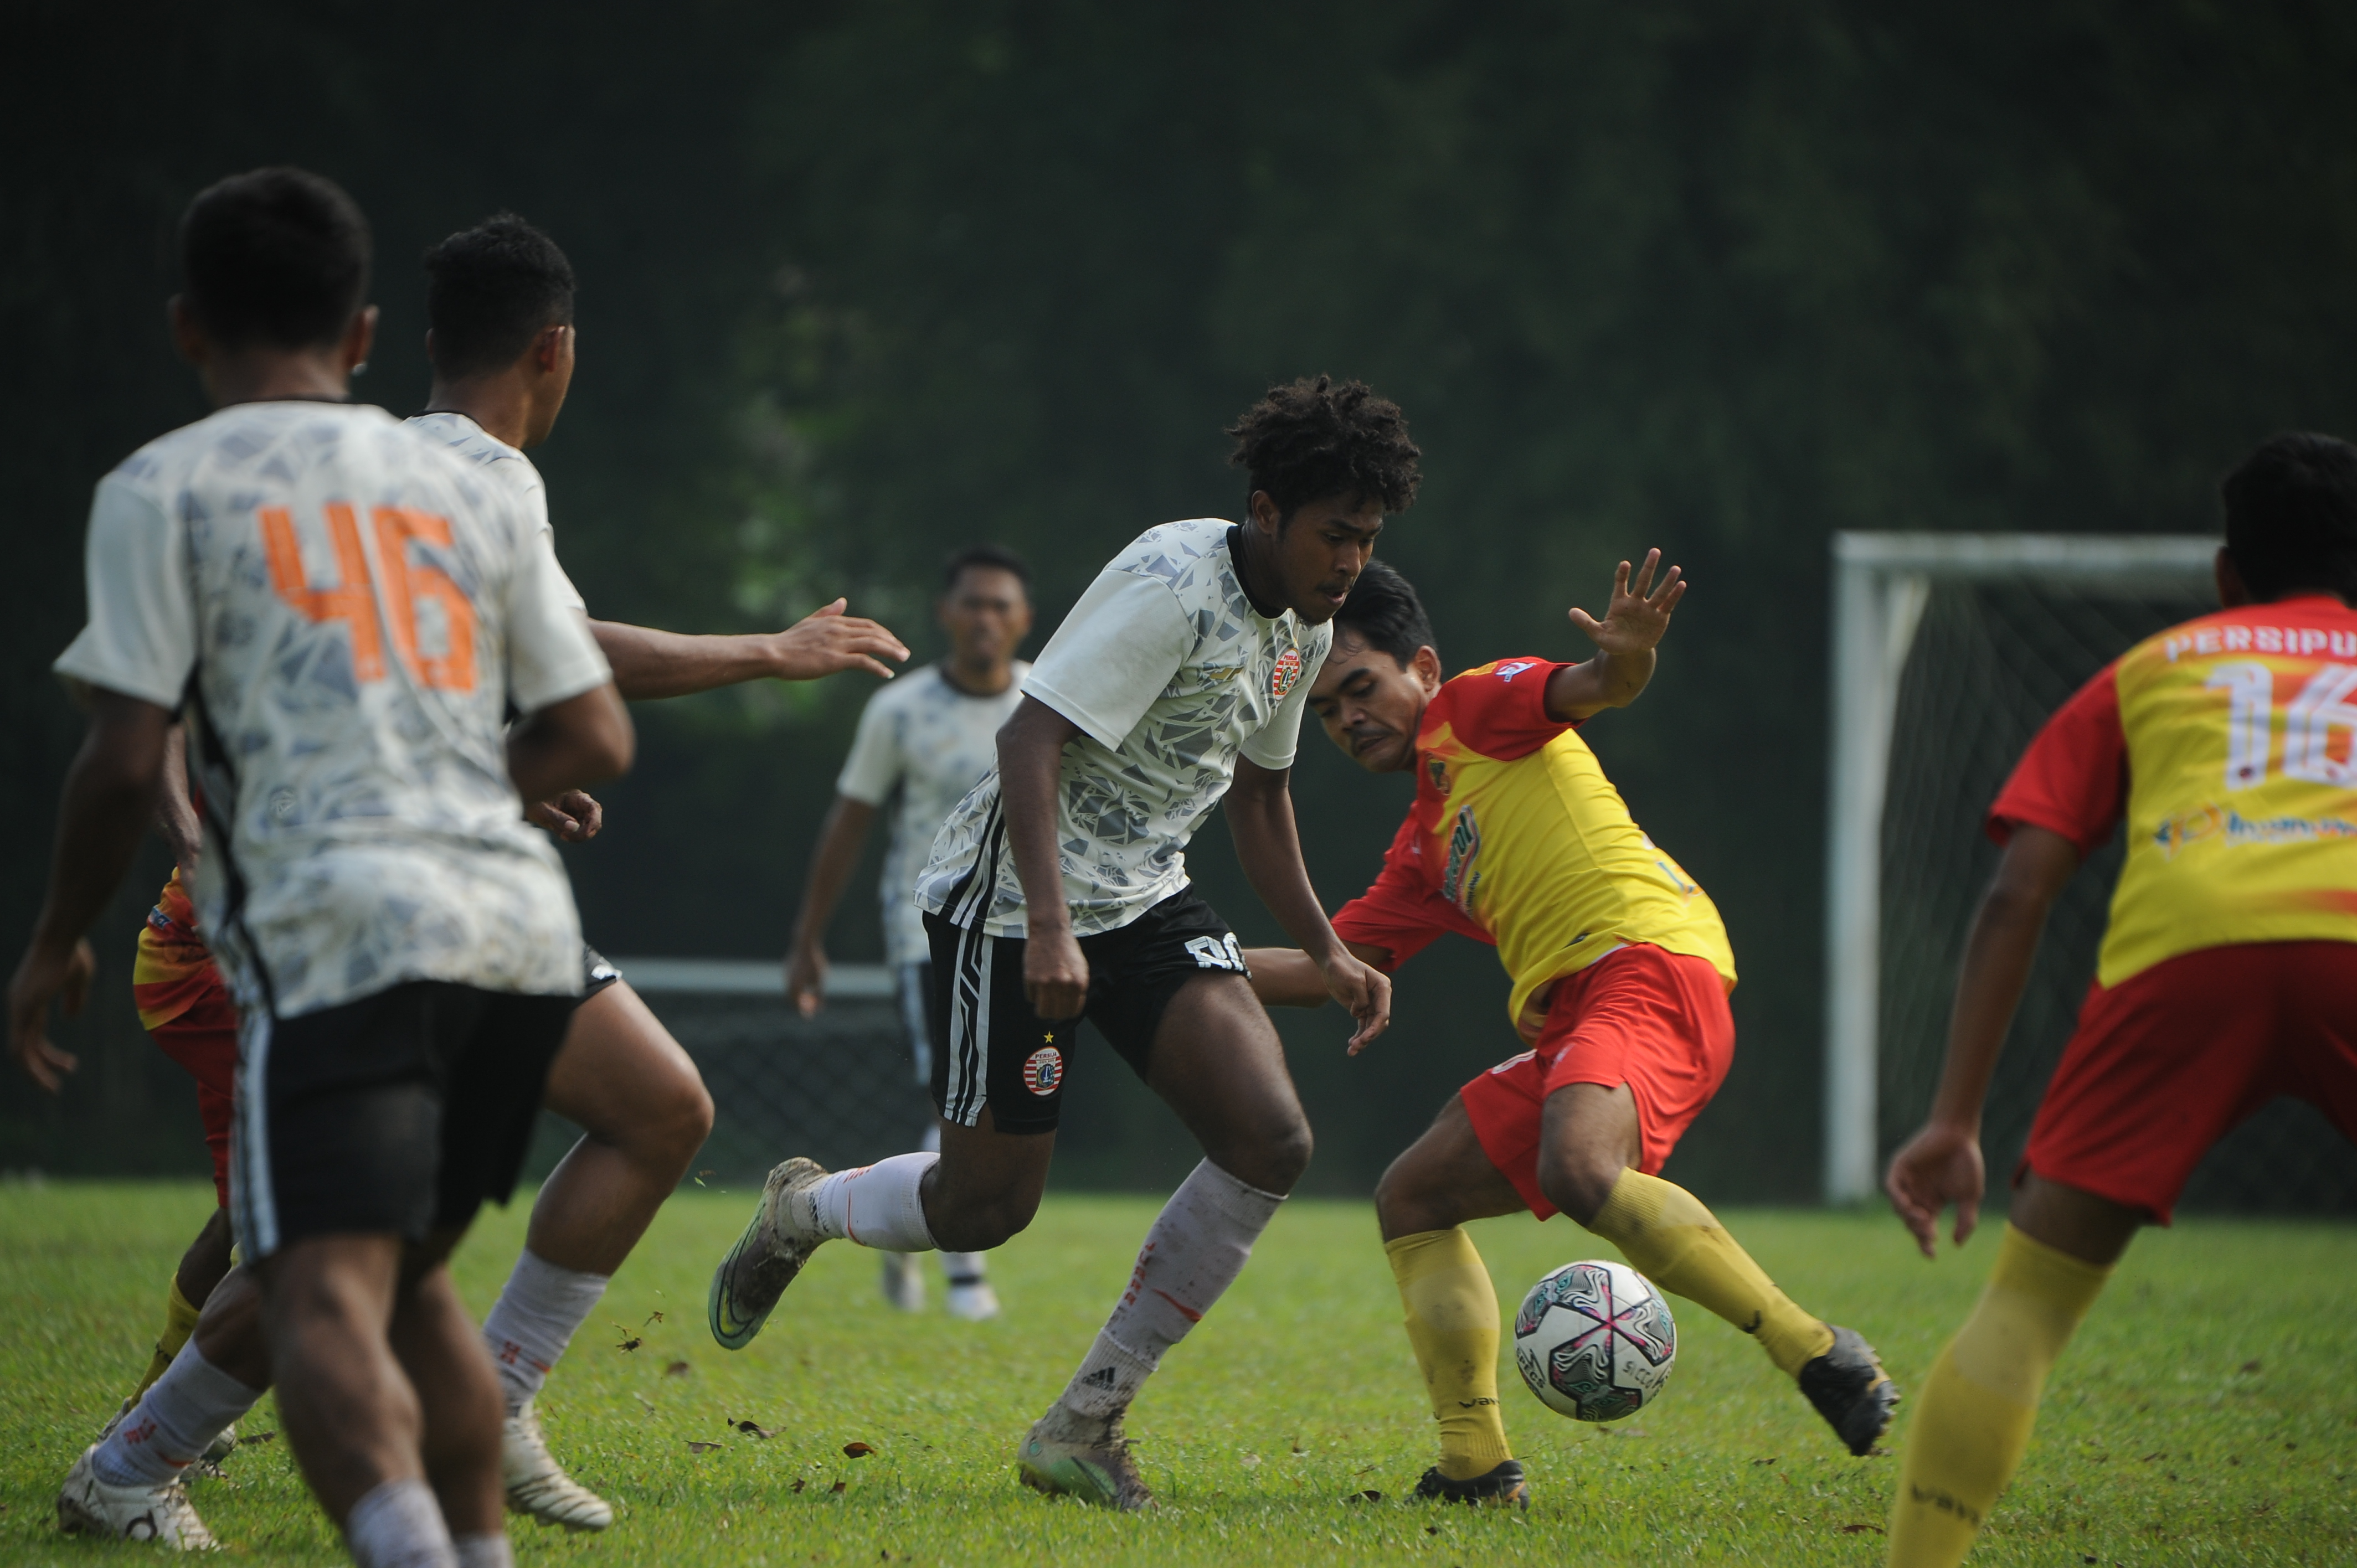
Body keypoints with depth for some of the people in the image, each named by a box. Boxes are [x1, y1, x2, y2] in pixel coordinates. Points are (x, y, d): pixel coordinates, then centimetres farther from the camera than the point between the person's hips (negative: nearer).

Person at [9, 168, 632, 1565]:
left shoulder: (165, 488, 5)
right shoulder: (466, 491, 20)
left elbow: (128, 758, -2)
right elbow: (595, 740, 18)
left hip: (338, 930, -6)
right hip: (524, 926, 6)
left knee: (327, 1296, -18)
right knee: (414, 1271, 24)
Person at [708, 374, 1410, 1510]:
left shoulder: (1303, 623, 7)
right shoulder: (1172, 587, -22)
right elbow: (1030, 737, -29)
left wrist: (1324, 952, 18)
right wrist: (1049, 926, -38)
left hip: (1146, 902, 8)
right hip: (1016, 901, -8)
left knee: (1271, 1141, -13)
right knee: (984, 1206, -2)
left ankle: (1084, 1427, -3)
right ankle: (801, 1214, 34)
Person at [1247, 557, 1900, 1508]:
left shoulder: (1479, 708, 8)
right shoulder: (1425, 846, 30)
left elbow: (1589, 687, -11)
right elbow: (1330, 967, 31)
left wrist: (1623, 660, -35)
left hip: (1648, 963, -10)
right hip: (1565, 1026, 10)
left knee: (1579, 1172, -34)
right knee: (1412, 1198, 11)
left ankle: (1821, 1357, -32)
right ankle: (1476, 1465, 3)